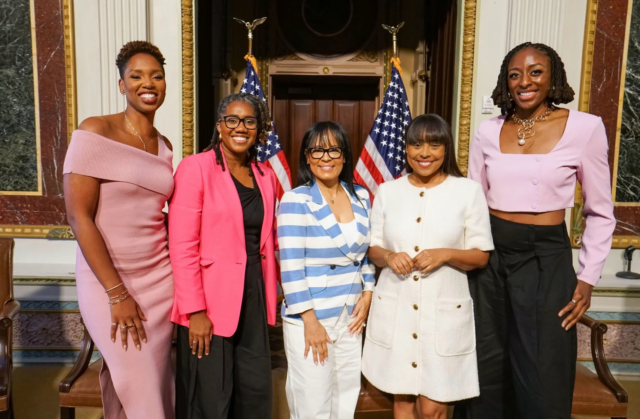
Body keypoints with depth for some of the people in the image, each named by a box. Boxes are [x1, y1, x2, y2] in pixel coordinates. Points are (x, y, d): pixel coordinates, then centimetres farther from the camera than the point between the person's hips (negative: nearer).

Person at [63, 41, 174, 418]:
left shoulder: (164, 145, 8)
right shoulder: (96, 131, -8)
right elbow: (79, 216, -13)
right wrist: (117, 293, -15)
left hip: (160, 278, 5)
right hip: (107, 278, -4)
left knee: (158, 378, 10)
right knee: (136, 385, 1)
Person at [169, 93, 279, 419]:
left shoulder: (265, 176, 9)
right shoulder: (195, 167, -9)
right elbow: (182, 247, -14)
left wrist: (270, 298, 10)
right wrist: (195, 311, -17)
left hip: (253, 299, 6)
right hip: (210, 303, -5)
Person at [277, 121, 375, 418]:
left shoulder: (361, 197, 5)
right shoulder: (296, 200, -13)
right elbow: (291, 266, -16)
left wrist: (367, 295, 4)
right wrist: (309, 320, -16)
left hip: (350, 316, 5)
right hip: (309, 317, -5)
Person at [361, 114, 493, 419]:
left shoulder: (468, 191, -3)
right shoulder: (387, 191, 4)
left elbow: (481, 256, -1)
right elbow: (373, 248, 9)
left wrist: (445, 254, -19)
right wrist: (388, 257, -13)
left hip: (445, 309, -2)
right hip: (395, 307, 2)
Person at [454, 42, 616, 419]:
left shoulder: (585, 127, -5)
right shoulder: (488, 132, 3)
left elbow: (601, 212, 1)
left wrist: (588, 277, -2)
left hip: (546, 259, -2)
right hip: (489, 256, 3)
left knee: (543, 380, 7)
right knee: (485, 371, 14)